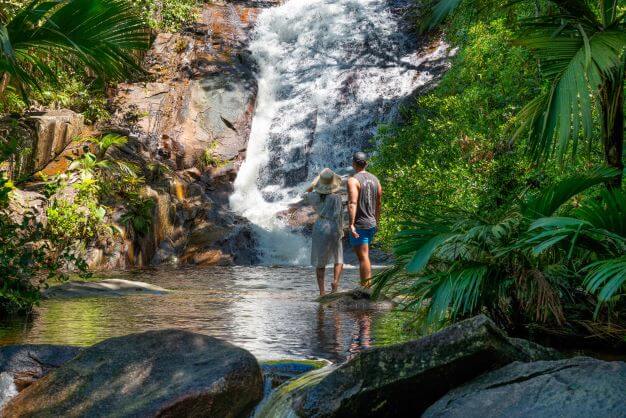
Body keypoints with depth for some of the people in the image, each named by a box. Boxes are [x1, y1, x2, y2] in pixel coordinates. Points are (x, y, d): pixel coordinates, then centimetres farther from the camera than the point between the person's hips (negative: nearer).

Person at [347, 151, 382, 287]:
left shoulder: (353, 180, -12)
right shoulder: (375, 179, 9)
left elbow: (352, 203, -23)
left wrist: (351, 224, -26)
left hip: (359, 225, -7)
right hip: (372, 224, 7)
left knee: (363, 257, -4)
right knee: (364, 255, 19)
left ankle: (366, 288, -3)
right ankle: (364, 284, 23)